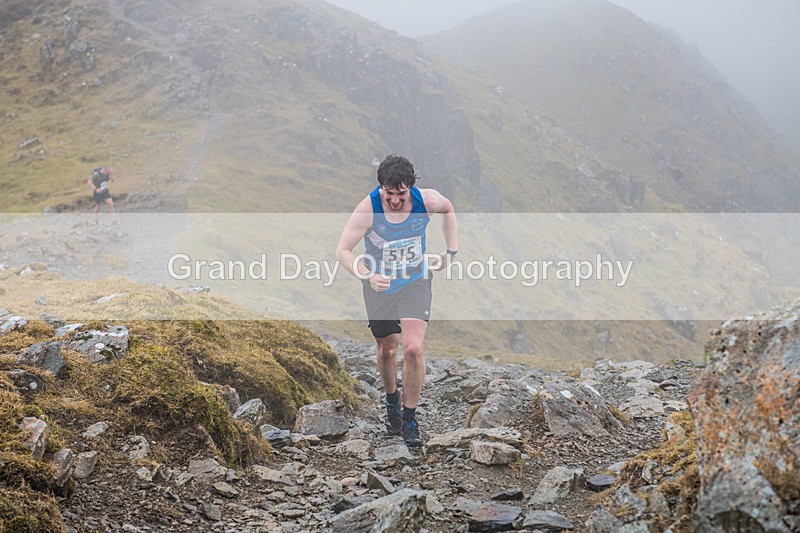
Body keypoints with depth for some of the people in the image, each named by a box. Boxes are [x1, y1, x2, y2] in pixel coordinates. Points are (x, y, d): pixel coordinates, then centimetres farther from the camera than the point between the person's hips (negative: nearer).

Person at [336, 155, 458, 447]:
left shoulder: (426, 200, -19)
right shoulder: (368, 209, -25)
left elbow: (448, 208, 6)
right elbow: (343, 250, -23)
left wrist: (451, 251, 4)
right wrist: (368, 276, -39)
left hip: (415, 282, 0)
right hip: (379, 285, 0)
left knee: (413, 348, -16)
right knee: (387, 349, 14)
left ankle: (410, 418, 1)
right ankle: (392, 401, 45)